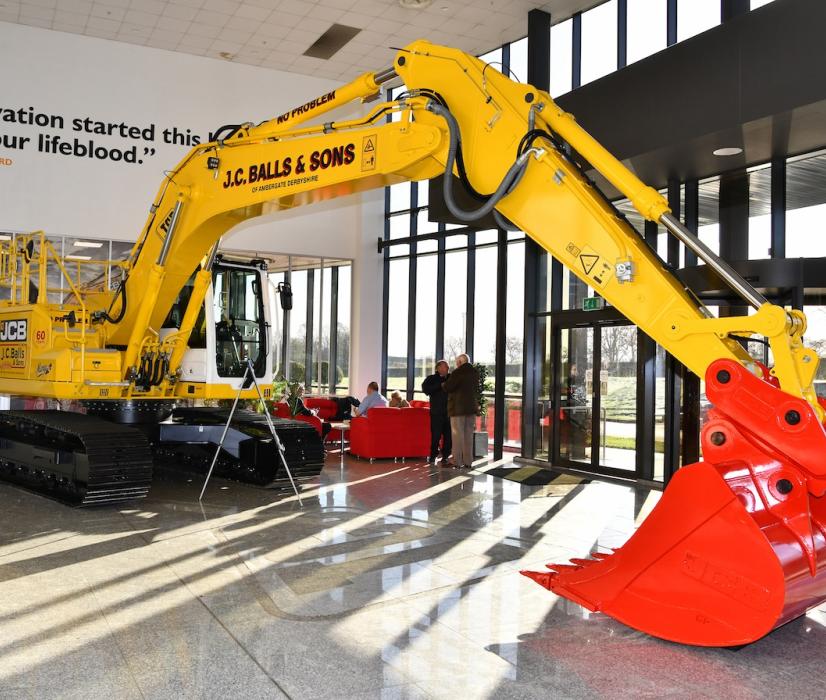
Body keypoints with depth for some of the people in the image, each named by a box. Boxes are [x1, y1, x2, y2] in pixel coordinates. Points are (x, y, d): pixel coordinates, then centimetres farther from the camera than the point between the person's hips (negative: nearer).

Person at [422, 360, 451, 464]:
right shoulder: (431, 379, 5)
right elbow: (425, 389, -11)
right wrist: (440, 386, -15)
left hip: (449, 411, 3)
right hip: (437, 412, -3)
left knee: (448, 435, 3)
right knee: (436, 435, -4)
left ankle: (445, 456, 14)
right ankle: (433, 456, 8)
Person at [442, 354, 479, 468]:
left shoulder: (457, 373, -12)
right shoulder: (475, 373, 10)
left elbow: (447, 387, -13)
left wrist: (443, 384, 6)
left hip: (458, 408, -6)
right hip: (472, 407, 6)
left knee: (457, 434, -3)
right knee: (469, 435, 10)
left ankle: (457, 461, -3)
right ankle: (468, 461, 11)